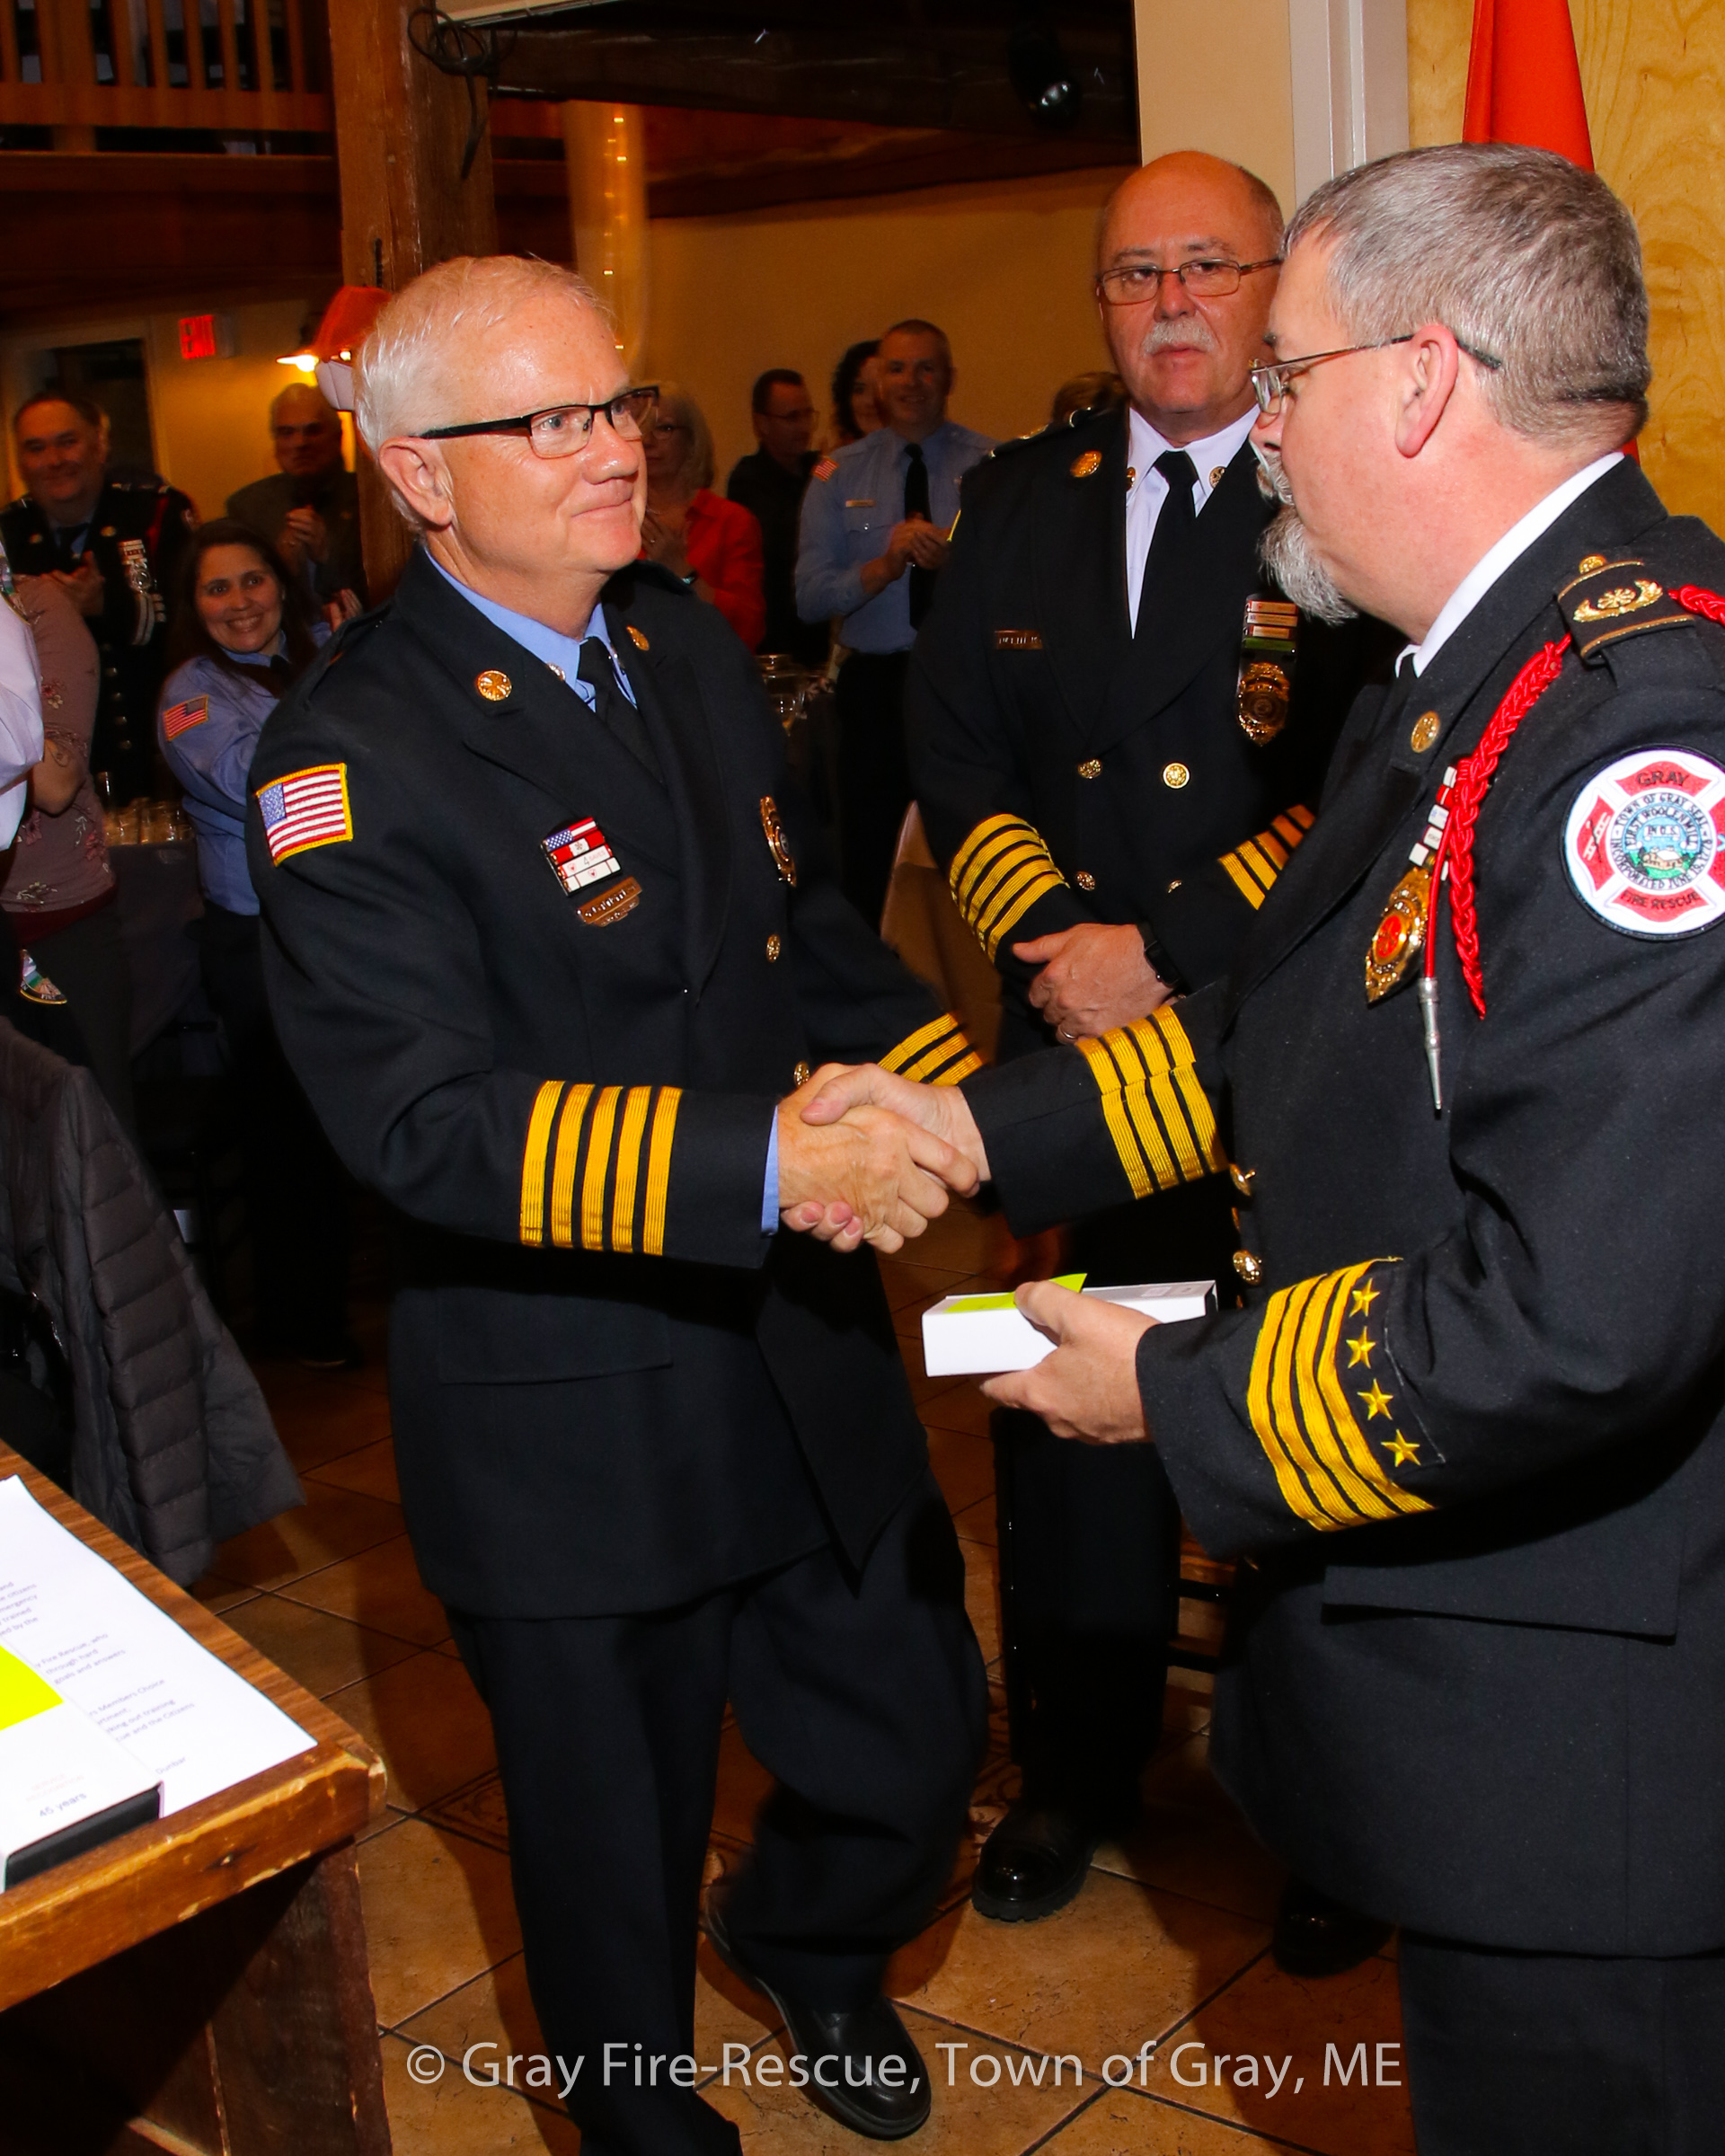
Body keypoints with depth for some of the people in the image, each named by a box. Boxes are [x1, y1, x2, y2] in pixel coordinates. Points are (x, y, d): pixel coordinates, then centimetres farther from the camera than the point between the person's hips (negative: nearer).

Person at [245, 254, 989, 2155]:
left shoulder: (688, 645, 6)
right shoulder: (347, 763, -18)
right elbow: (426, 1119, -27)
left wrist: (962, 1097, 0)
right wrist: (764, 1156, -36)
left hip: (808, 1358, 6)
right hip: (572, 1427, -6)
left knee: (915, 1749, 18)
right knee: (616, 1863, 15)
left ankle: (803, 1940, 53)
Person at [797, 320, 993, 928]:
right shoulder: (839, 475, 9)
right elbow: (810, 597, -1)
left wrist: (957, 560, -25)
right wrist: (884, 566, -16)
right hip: (875, 683, 2)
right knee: (867, 855, 6)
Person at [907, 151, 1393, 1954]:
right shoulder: (1020, 502, 11)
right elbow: (952, 747, 8)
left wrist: (1170, 948, -17)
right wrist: (1048, 940, -8)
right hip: (1076, 1056, 4)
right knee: (1069, 1423, 13)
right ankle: (1075, 1771, 35)